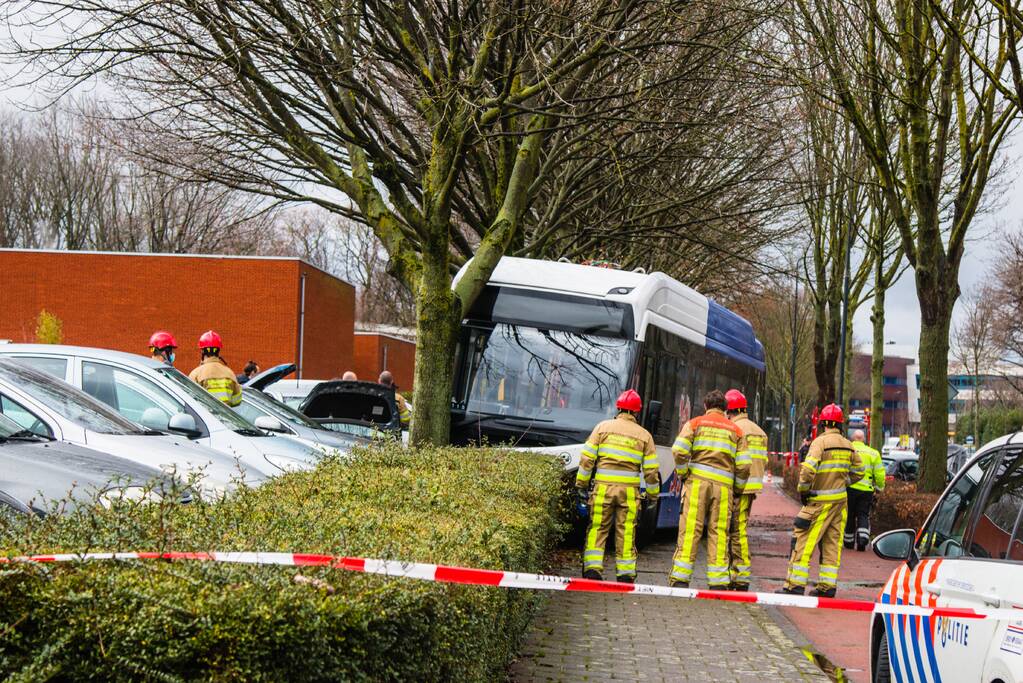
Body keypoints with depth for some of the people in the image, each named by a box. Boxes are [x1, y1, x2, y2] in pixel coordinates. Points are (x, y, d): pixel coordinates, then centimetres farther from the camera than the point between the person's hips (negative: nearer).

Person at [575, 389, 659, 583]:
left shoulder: (603, 427, 6)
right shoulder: (644, 435, 7)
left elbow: (587, 458, 2)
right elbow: (651, 470, 7)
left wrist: (581, 483, 9)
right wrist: (652, 494, 18)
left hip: (603, 487, 0)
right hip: (629, 490, 0)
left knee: (597, 530, 6)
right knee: (626, 533, 6)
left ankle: (592, 569, -2)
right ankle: (626, 574, 8)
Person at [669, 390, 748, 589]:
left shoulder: (695, 423, 9)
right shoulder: (736, 430, 15)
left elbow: (679, 451, -6)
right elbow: (743, 466, 6)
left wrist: (683, 474, 5)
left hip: (697, 482, -1)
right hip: (723, 485, 1)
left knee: (690, 530, -2)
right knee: (719, 533, 3)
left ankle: (680, 579, -5)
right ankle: (719, 581, 2)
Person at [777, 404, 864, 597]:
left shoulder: (821, 442, -12)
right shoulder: (848, 445, 9)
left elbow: (808, 469, -23)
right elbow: (858, 471, 19)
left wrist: (803, 490, -10)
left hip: (821, 501, -7)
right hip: (840, 500, 7)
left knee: (804, 541, -4)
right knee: (833, 542, 10)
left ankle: (795, 584, -6)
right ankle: (827, 586, 11)